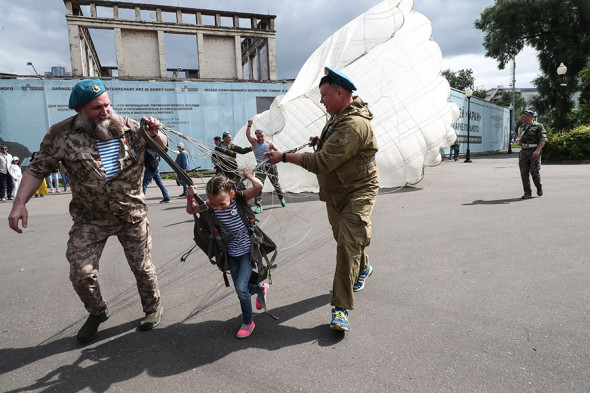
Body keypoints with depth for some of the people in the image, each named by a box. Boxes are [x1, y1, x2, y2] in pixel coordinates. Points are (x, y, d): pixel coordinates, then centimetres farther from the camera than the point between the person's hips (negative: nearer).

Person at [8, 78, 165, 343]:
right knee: (81, 273, 1)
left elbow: (162, 147, 5)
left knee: (142, 266, 9)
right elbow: (37, 170, -1)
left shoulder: (128, 127, -7)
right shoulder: (61, 135, -10)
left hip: (132, 214, 0)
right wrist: (19, 203, -11)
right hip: (90, 219, 0)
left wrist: (154, 133, -18)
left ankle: (153, 307, 36)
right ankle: (97, 312, 32)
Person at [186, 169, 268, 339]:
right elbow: (190, 210, 1)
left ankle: (248, 322, 12)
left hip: (247, 250, -5)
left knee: (241, 287, -10)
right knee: (239, 287, 16)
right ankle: (260, 289, 48)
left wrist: (249, 175, -19)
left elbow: (259, 186, -36)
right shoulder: (212, 205, -9)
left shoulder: (240, 198, -21)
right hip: (231, 252, 5)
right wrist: (191, 196, -16)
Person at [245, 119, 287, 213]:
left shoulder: (269, 143, 0)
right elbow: (248, 135, -18)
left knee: (276, 184, 15)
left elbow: (279, 151, -5)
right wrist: (249, 126, -34)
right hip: (261, 168, -1)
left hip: (271, 166, 1)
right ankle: (258, 206, -12)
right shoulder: (254, 142, -1)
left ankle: (281, 199, 40)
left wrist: (275, 153, -28)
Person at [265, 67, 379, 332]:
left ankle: (342, 307, -10)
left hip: (358, 191, -9)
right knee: (343, 238, 20)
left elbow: (322, 163, -32)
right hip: (334, 192, 9)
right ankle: (362, 268, 48)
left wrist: (284, 157, -24)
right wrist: (321, 141, 7)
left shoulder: (354, 125, -27)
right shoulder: (337, 116, 7)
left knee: (348, 243, -15)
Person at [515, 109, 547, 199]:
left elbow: (543, 140, -8)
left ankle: (539, 188, 22)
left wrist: (538, 150, -22)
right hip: (523, 152, 5)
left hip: (534, 152, -5)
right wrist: (518, 141, 2)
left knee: (534, 171, -5)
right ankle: (527, 193, 3)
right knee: (524, 173, -2)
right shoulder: (521, 128, 16)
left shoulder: (538, 126, -2)